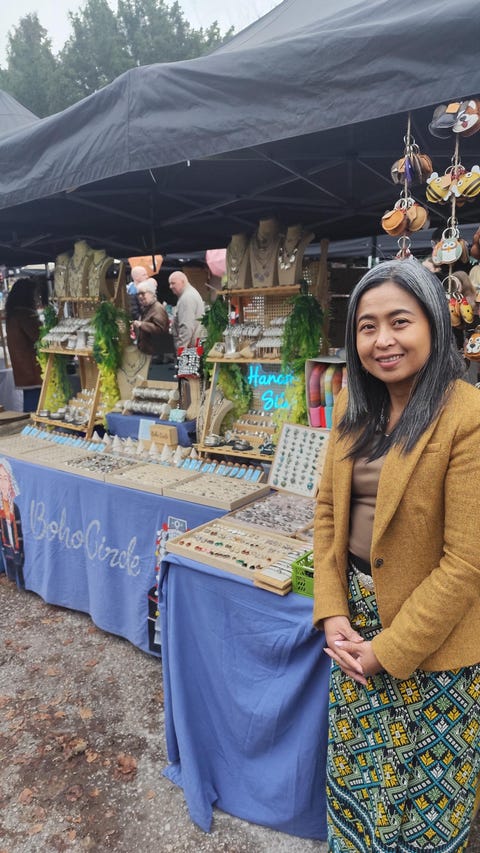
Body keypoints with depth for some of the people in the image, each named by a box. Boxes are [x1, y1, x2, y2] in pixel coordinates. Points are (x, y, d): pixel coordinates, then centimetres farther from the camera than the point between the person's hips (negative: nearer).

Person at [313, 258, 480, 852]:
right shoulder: (353, 407, 0)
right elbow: (327, 510, 3)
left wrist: (389, 649, -14)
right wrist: (332, 613, -5)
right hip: (357, 615, 6)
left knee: (426, 780, 18)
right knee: (355, 767, 24)